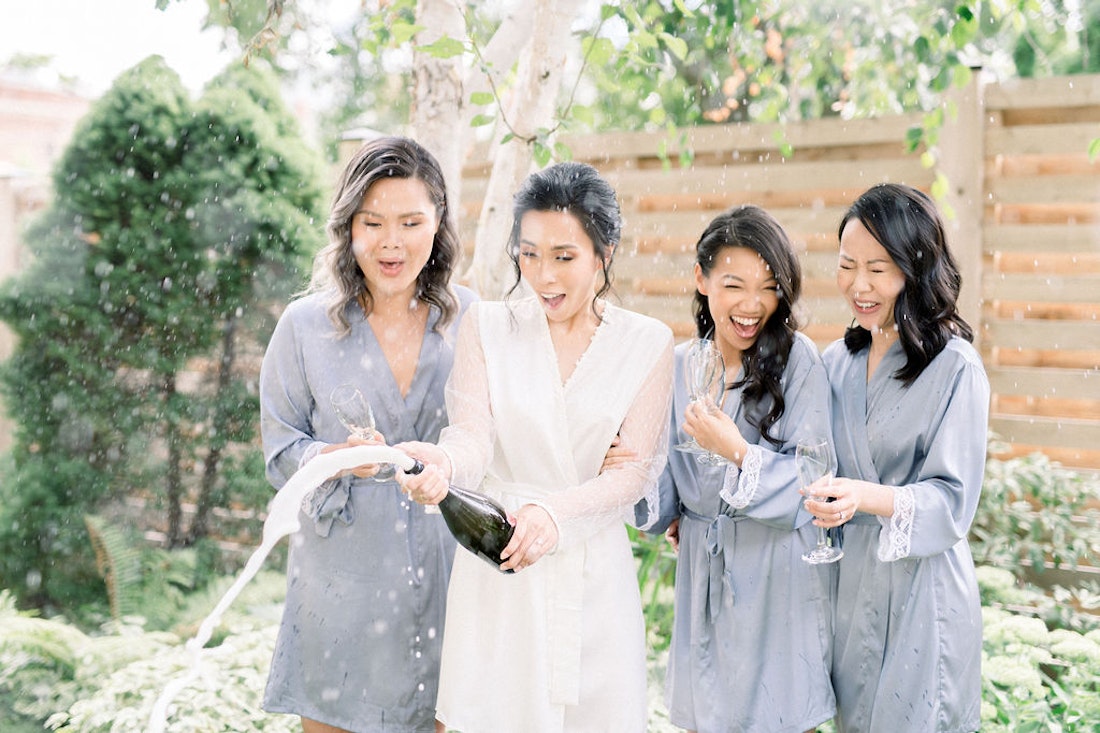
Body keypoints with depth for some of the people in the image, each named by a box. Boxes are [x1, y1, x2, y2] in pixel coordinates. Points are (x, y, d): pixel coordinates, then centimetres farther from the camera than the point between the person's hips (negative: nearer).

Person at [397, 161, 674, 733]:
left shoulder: (647, 343, 3)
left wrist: (554, 512, -22)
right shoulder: (487, 327, 4)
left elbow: (635, 471, -4)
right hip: (495, 572, 0)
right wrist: (443, 463, -33)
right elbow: (472, 434, -9)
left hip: (594, 574, 1)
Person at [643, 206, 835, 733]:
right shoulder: (679, 365, 4)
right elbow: (665, 484, 9)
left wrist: (740, 453, -27)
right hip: (701, 568, 4)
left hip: (777, 575, -4)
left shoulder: (798, 361, -9)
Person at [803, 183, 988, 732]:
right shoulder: (837, 361, 6)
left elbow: (952, 501, -16)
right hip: (846, 582, 5)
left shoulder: (955, 367, -12)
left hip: (920, 587, -5)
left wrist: (867, 497, -31)